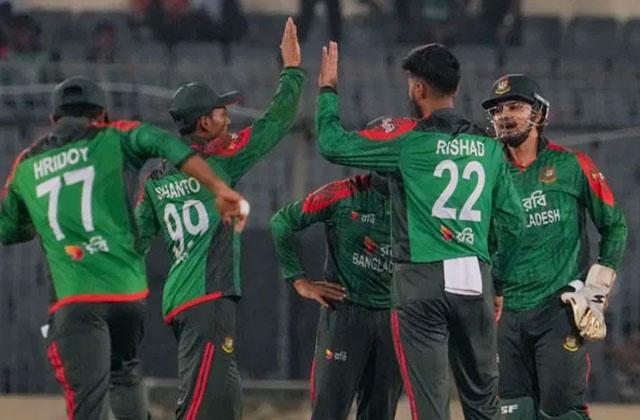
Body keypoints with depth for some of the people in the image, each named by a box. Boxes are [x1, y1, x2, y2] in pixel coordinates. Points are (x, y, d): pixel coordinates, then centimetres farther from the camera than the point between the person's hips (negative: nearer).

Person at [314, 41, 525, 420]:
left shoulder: (407, 137, -4)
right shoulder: (488, 146, 10)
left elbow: (333, 144, 0)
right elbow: (513, 223, 12)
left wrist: (328, 90, 15)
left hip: (422, 280, -4)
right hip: (474, 281, 4)